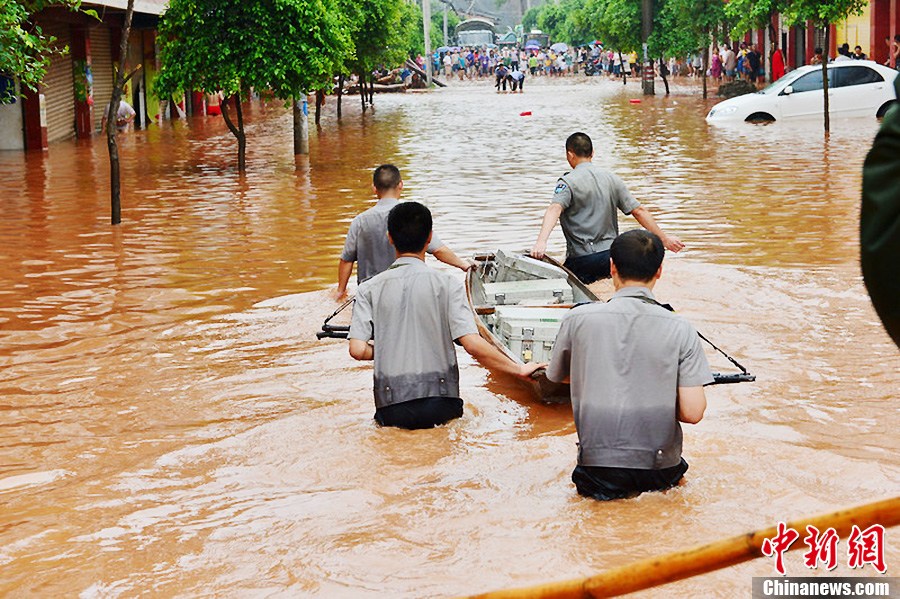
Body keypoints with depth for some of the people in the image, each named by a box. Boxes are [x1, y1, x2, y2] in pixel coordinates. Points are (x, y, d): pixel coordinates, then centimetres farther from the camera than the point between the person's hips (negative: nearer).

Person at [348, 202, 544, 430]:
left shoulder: (369, 289, 2)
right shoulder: (446, 284, -3)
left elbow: (358, 350, -6)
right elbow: (472, 344, -10)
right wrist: (519, 369, 1)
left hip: (392, 410, 1)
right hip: (439, 406, -1)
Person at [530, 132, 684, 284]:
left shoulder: (567, 182, -6)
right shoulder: (612, 178, 9)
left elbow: (555, 209, -24)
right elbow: (639, 211, 7)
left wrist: (541, 241, -38)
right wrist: (664, 238, 14)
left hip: (582, 260, -5)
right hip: (611, 256, 5)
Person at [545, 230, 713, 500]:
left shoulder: (578, 319, -6)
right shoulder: (680, 329, -8)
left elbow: (558, 377, 13)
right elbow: (692, 413, -11)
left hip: (598, 468, -1)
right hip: (661, 472, 1)